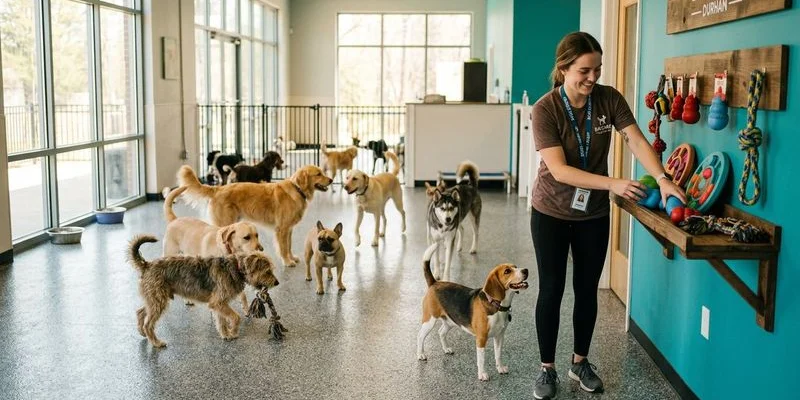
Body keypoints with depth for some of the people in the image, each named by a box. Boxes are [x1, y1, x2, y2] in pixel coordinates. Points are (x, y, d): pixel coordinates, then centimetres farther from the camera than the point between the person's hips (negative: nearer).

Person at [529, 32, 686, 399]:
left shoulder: (609, 99, -10)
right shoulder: (545, 109, -22)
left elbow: (636, 140, -17)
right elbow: (559, 170, -28)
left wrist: (663, 179, -34)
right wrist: (613, 184, -37)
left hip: (594, 213, 3)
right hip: (551, 212, -3)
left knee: (587, 289, 13)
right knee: (551, 290, 5)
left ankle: (581, 362, 31)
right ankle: (547, 368, 20)